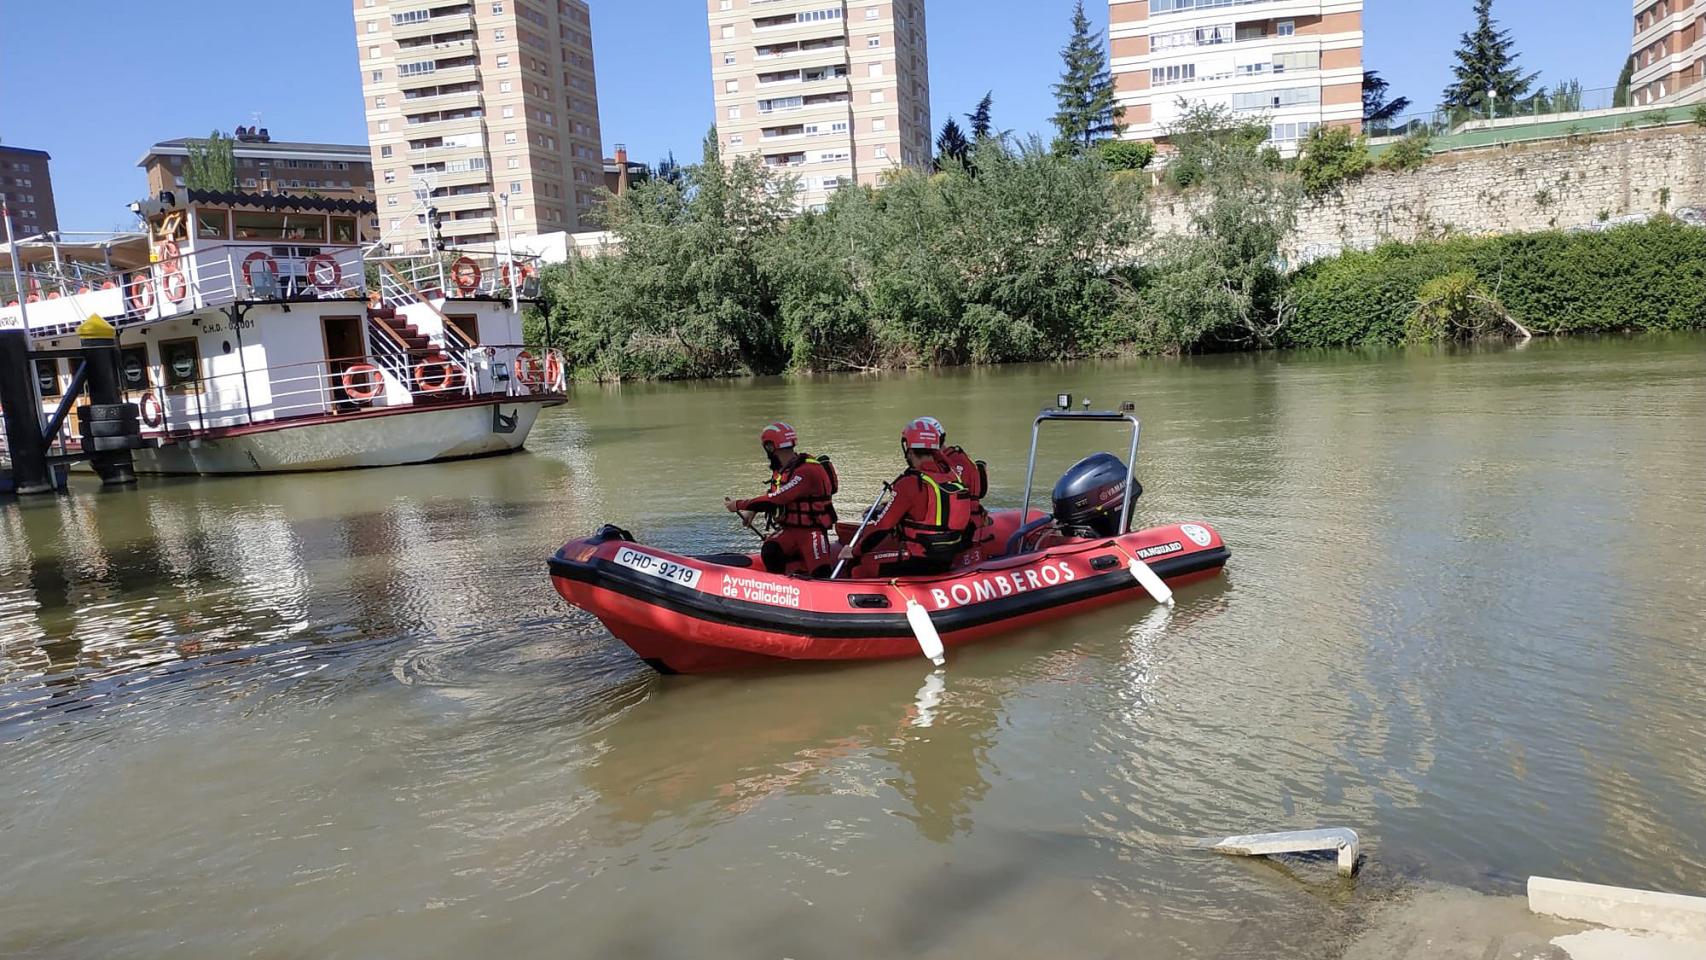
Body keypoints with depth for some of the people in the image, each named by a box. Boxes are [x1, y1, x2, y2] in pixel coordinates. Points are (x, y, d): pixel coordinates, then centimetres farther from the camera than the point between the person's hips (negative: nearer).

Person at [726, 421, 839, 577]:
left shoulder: (807, 471, -22)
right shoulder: (781, 469, 8)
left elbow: (776, 499, -25)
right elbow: (772, 494, 22)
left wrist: (739, 505, -18)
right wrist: (752, 510, 2)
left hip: (812, 531, -7)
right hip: (789, 529, 7)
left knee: (820, 576, -18)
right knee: (769, 552, -23)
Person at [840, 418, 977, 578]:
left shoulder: (911, 483, -18)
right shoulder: (950, 474, 3)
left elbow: (883, 526, -14)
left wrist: (855, 551, -3)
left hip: (918, 562, -8)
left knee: (859, 565, -3)